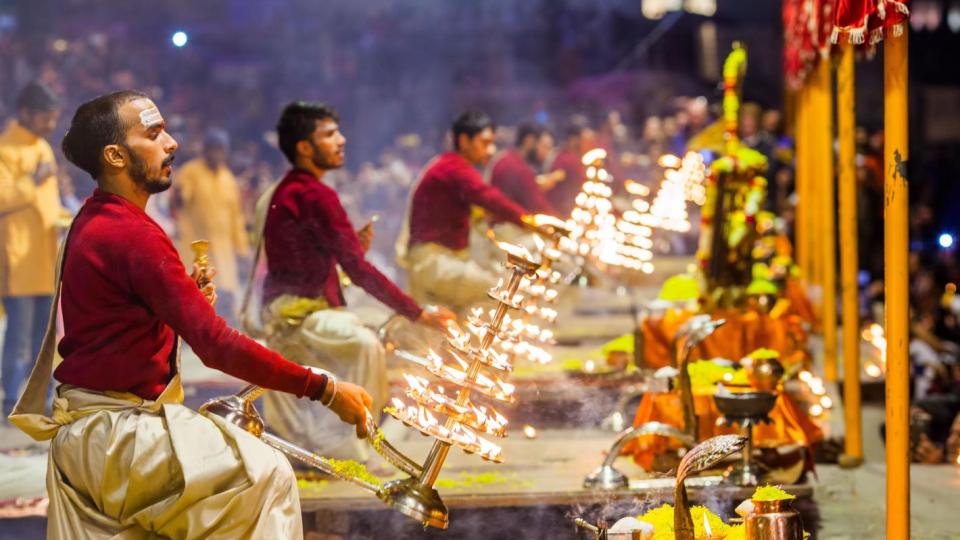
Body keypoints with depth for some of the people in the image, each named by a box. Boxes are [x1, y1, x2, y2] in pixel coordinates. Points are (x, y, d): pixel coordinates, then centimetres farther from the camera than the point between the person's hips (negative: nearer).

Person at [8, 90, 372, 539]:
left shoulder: (92, 222, 13)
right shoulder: (132, 234, -19)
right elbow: (216, 345, -24)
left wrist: (190, 300, -1)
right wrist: (323, 389, -23)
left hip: (80, 435, 11)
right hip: (115, 432, -11)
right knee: (266, 475, -12)